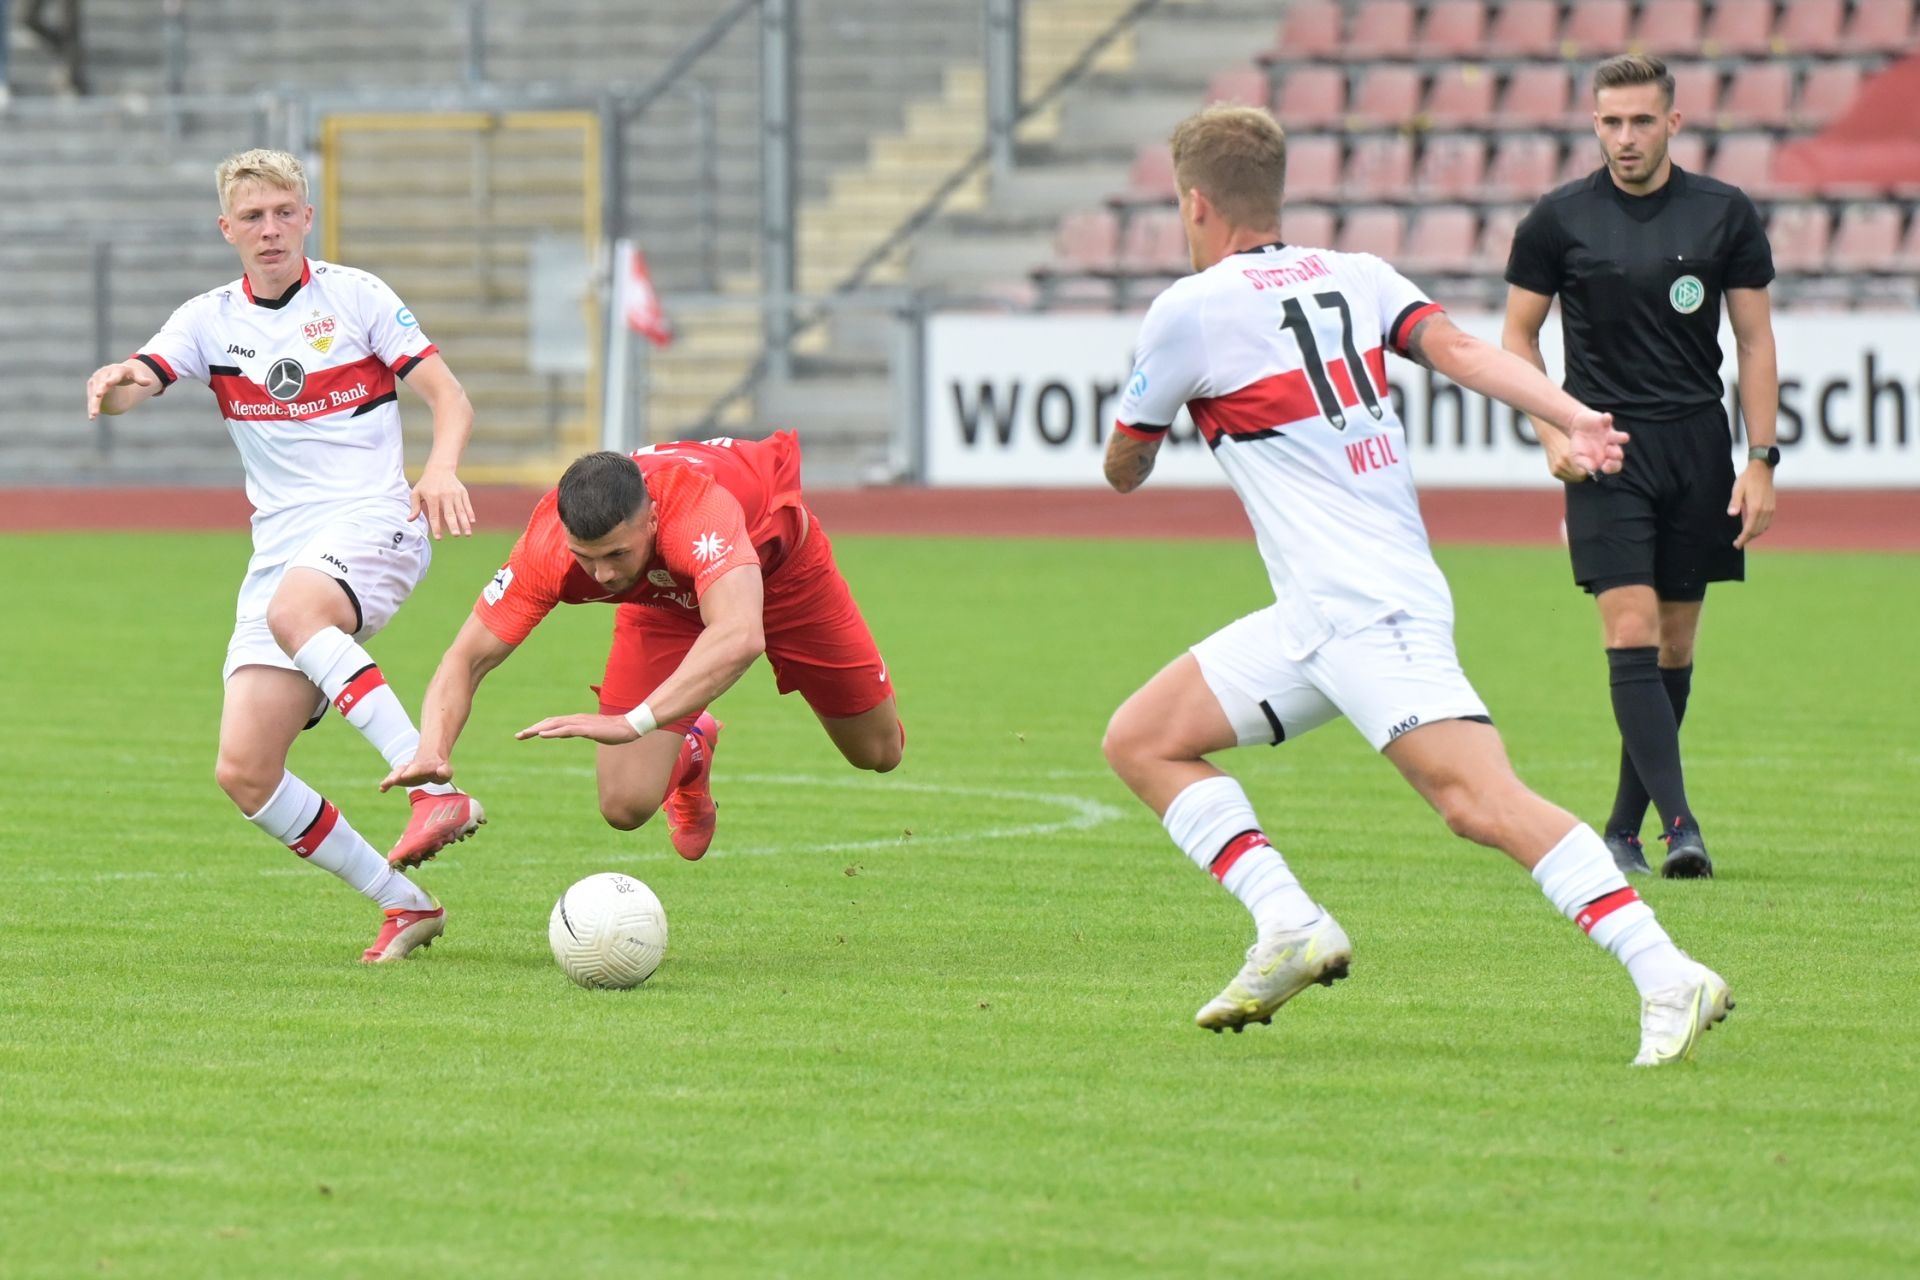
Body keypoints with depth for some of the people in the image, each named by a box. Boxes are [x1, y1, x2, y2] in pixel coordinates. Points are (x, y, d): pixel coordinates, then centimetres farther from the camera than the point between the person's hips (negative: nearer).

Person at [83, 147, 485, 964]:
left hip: (373, 521, -5)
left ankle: (436, 788, -46)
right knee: (243, 774, -8)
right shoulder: (210, 321, 11)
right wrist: (113, 382, -30)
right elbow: (126, 389, -4)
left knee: (294, 609, -40)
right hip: (282, 549, 5)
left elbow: (449, 397, 0)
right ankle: (404, 905, 3)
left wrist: (440, 469, -22)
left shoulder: (354, 296, 4)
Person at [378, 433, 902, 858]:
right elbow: (466, 659, -30)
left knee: (877, 751, 10)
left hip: (776, 563, -2)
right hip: (665, 601, 2)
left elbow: (740, 637, -65)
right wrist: (433, 751, -50)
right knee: (625, 806, -11)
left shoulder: (698, 506, -49)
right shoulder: (547, 544, -37)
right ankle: (692, 751, 27)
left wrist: (633, 723, -73)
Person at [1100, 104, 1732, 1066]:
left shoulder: (1189, 310, -1)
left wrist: (1156, 403, 34)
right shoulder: (1355, 277, 16)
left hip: (1362, 609, -9)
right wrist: (1572, 418, -15)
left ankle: (1668, 977, -31)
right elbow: (1455, 348, -2)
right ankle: (1288, 926, 0)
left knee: (1480, 800, -21)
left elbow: (1123, 470, 12)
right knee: (1141, 742, 12)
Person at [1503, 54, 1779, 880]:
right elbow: (1519, 333, 9)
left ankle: (1623, 828, 17)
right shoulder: (1560, 219, -1)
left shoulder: (1725, 215, 2)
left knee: (1676, 646, 5)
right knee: (1630, 634, -15)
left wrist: (1761, 461, -1)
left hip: (1698, 442, 2)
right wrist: (1553, 430, -5)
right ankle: (1678, 823, -20)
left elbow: (1754, 341, 6)